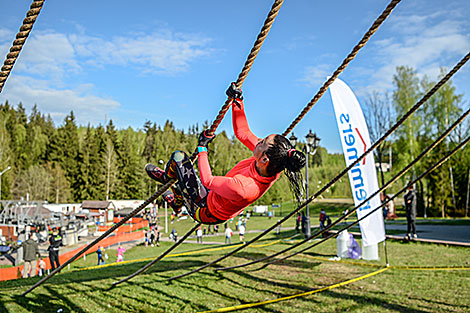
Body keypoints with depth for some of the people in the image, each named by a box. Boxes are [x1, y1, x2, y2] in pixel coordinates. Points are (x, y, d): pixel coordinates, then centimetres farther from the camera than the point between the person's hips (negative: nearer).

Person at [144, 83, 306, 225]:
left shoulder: (243, 188, -46)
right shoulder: (273, 170, -25)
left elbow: (207, 180, -27)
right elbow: (243, 133, -13)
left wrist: (202, 148, -16)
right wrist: (237, 102, -15)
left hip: (203, 212, -7)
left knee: (178, 156, 1)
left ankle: (166, 177, 35)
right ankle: (177, 202, 60)